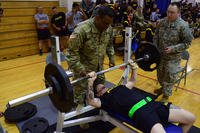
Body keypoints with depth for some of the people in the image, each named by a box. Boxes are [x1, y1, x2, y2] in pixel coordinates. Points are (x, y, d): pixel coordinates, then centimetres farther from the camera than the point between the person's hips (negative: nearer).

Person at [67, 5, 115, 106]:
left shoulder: (108, 29, -7)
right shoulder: (82, 30, -29)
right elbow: (72, 52, -26)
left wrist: (111, 57, 2)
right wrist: (79, 69, -30)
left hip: (99, 67, 7)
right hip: (83, 68, -6)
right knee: (80, 94, 6)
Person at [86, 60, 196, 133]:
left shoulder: (120, 88, 30)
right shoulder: (104, 99, 9)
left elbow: (132, 81, 44)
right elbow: (91, 101, -10)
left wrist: (133, 68, 32)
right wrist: (91, 82, -22)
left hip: (152, 104, 7)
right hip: (139, 112, -7)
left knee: (190, 118, 5)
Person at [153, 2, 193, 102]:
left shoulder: (183, 25, -16)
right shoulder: (162, 22, -2)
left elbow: (187, 43, -12)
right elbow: (156, 36, 9)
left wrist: (173, 49, -22)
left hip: (173, 58, -5)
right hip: (160, 55, 5)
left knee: (170, 77, 6)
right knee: (160, 73, 21)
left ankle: (166, 95, 25)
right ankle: (163, 87, 47)